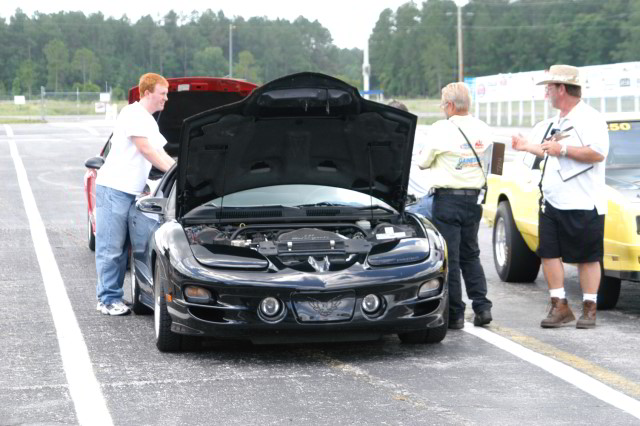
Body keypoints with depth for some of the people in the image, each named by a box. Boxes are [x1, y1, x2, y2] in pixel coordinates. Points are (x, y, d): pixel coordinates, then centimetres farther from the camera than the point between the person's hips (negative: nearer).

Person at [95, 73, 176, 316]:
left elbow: (160, 154, 23)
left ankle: (111, 297, 15)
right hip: (114, 188, -10)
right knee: (110, 248, -6)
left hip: (130, 192, 10)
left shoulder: (150, 122, 21)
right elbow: (146, 150, -13)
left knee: (121, 249, 10)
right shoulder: (133, 114, -10)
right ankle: (108, 300, -3)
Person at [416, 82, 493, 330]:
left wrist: (424, 158, 20)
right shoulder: (483, 130, 4)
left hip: (447, 200, -6)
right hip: (473, 199, 6)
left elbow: (423, 162, -1)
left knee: (449, 258, 0)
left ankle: (454, 314, 2)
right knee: (470, 255, 17)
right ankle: (482, 307, 10)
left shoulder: (442, 130, -12)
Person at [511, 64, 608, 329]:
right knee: (549, 254, 3)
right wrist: (527, 146, 28)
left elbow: (598, 153, -22)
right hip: (552, 202, 9)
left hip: (583, 205, -9)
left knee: (587, 258, 0)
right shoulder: (559, 120, 20)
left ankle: (589, 309, 7)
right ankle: (559, 307, 9)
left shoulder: (589, 118, -9)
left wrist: (562, 149, -20)